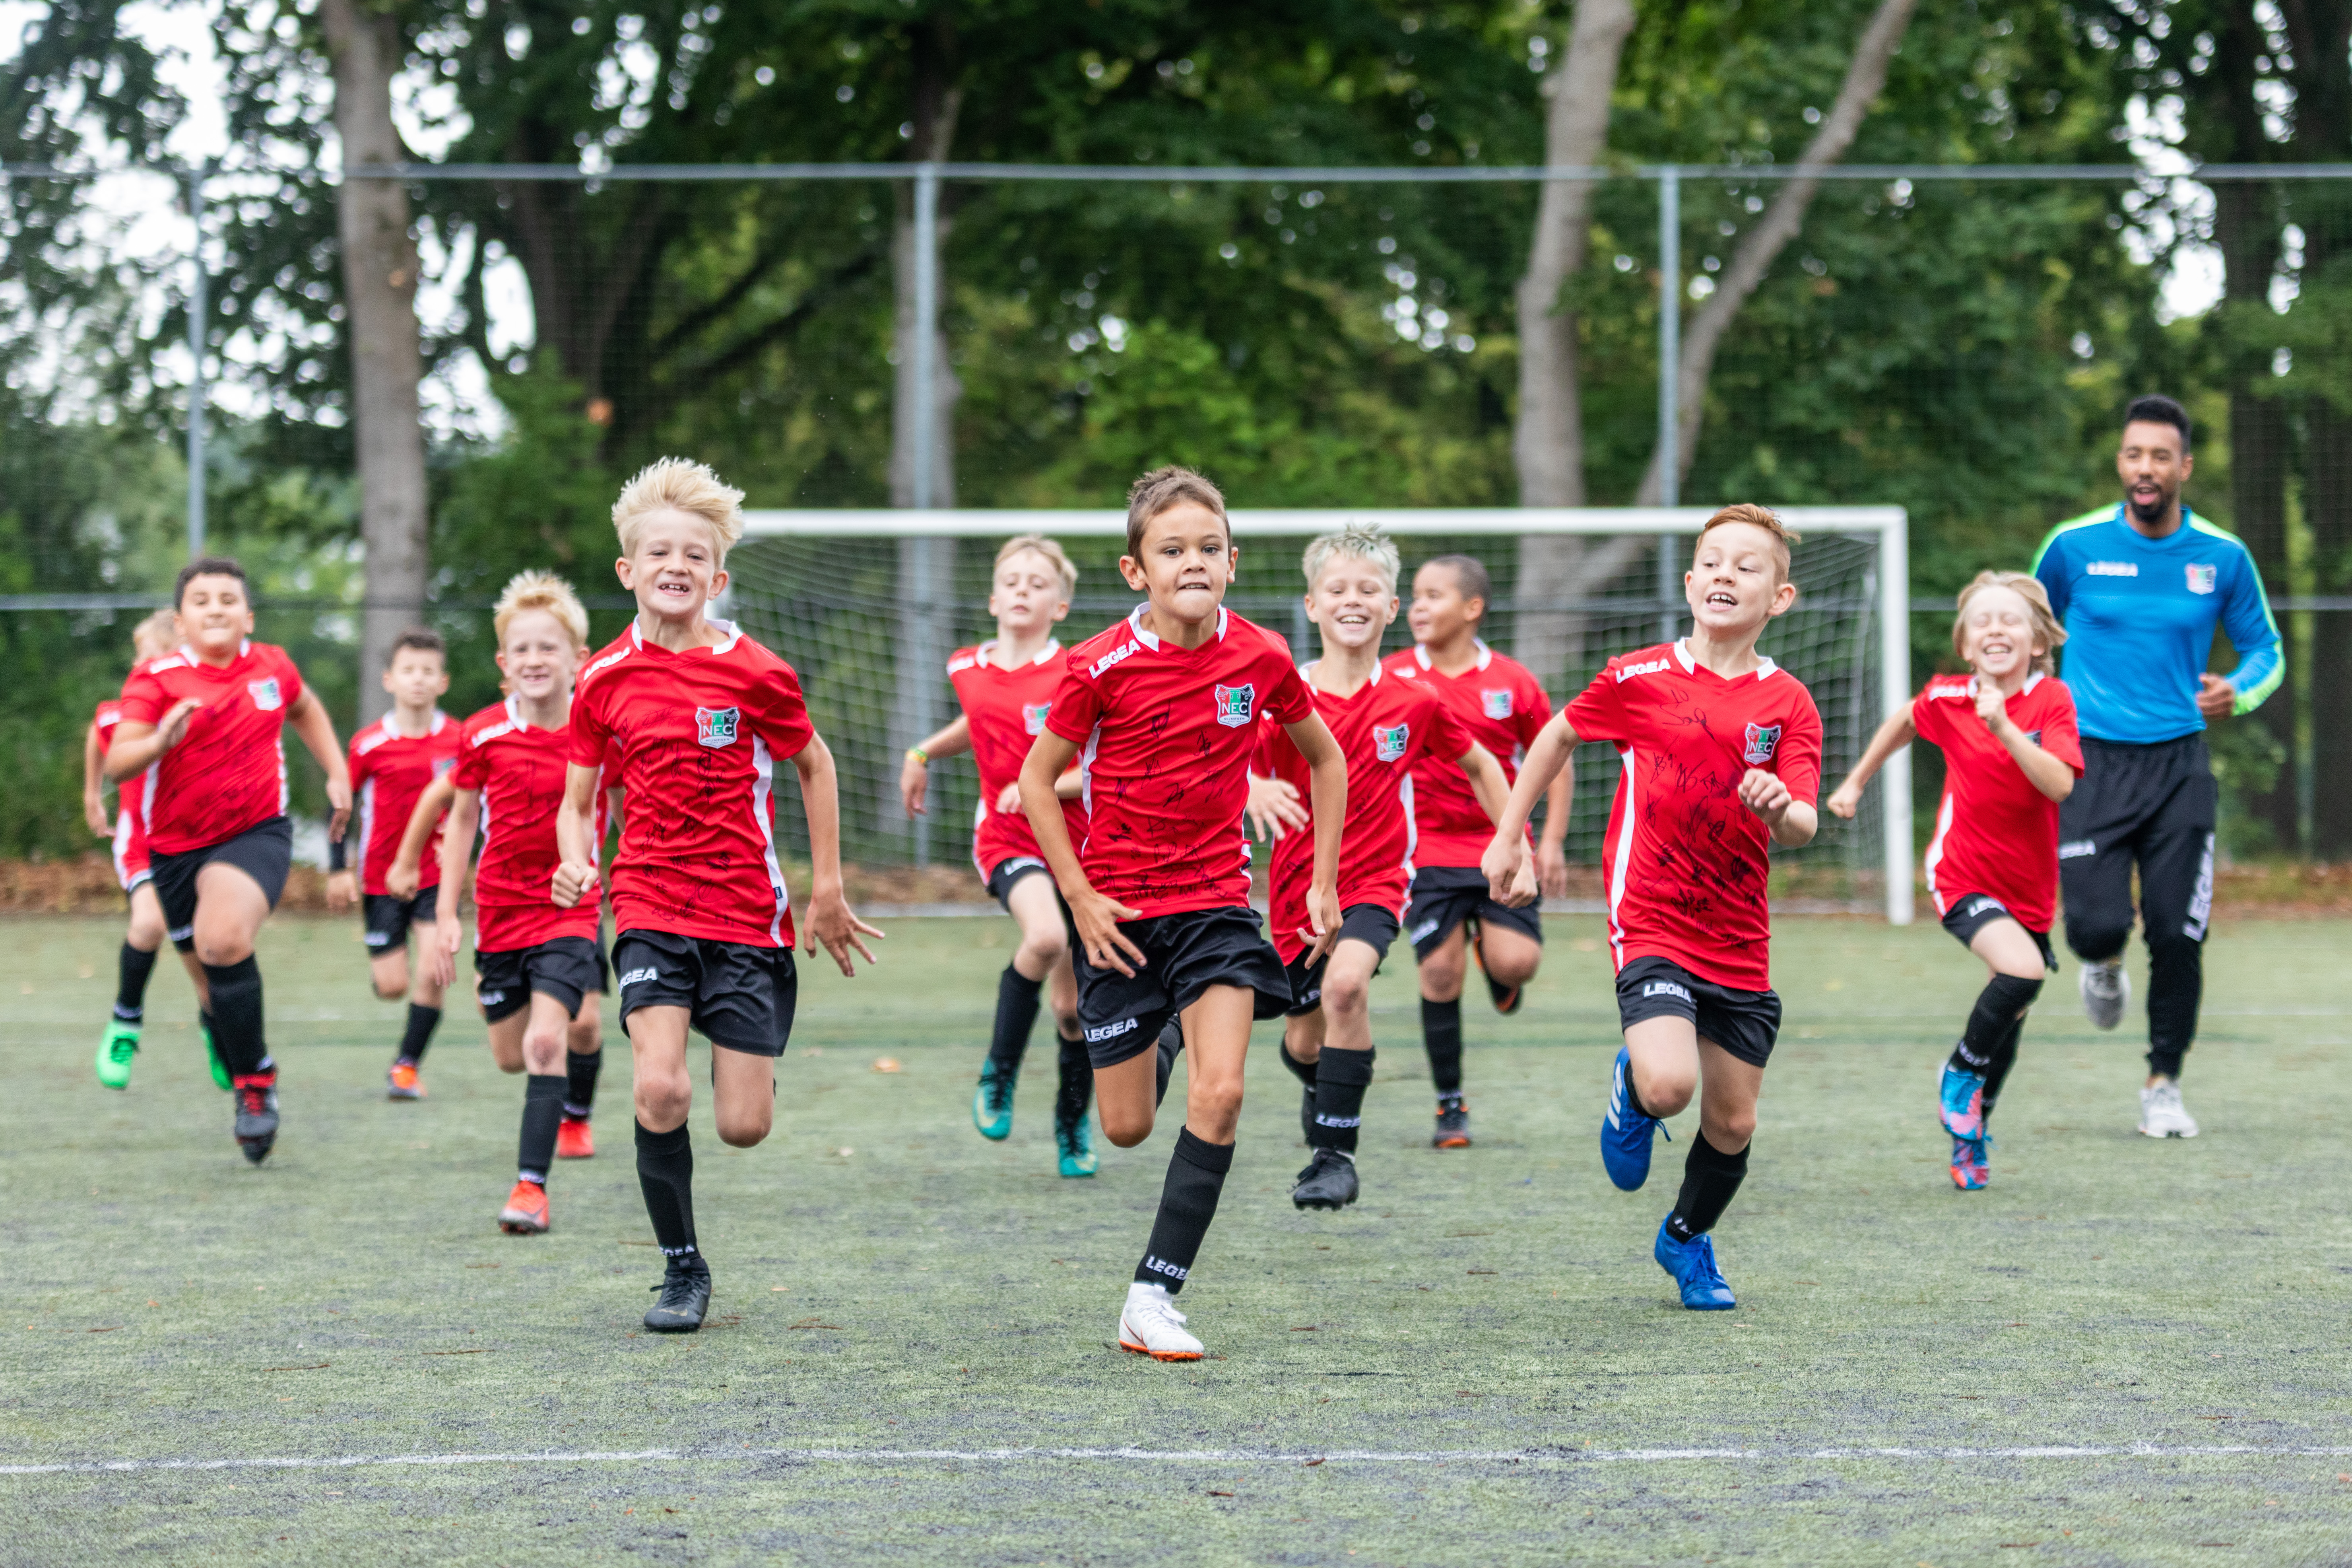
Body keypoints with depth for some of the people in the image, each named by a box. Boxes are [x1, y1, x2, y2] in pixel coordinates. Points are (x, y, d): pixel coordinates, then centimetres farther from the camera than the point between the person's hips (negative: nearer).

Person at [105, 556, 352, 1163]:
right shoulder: (156, 678, -10)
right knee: (218, 986, 10)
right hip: (178, 846, 1)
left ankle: (255, 1077, -16)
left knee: (224, 940, -30)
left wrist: (337, 775, 17)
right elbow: (116, 764, -20)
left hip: (257, 834, -1)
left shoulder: (271, 666, 0)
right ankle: (252, 1084, 34)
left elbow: (306, 710, 25)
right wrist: (160, 740, -39)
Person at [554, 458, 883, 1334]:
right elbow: (577, 802, 10)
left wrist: (827, 889, 8)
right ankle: (682, 1271, 1)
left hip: (747, 915, -1)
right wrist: (577, 867, -11)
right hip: (651, 909, 1)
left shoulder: (755, 672, -6)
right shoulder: (605, 681, 0)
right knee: (659, 1091, -19)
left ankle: (756, 1058, 36)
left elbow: (814, 767, 9)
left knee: (744, 1126, -3)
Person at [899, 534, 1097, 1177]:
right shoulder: (967, 669, 3)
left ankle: (1073, 1128, 29)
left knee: (1075, 1005, 5)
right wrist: (923, 753, 22)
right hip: (1006, 838, 1)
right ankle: (999, 1072, -12)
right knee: (1045, 937, -32)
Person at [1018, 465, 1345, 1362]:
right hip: (1120, 910, -1)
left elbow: (1326, 759, 12)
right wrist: (1079, 897, -7)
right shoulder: (1103, 666, -12)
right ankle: (1145, 1056, 44)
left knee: (1219, 1096, -17)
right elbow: (1036, 777, -1)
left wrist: (1323, 883, 7)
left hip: (1217, 900, 1)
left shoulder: (1260, 658, -5)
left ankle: (1152, 1298, -11)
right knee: (1126, 1129, 5)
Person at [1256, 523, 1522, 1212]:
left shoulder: (1415, 703, -3)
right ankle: (1323, 1086, 52)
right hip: (1299, 886, 2)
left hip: (1376, 881, -2)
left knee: (1346, 982, -31)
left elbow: (1482, 767, 11)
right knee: (1305, 1042, 12)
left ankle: (1335, 1150, -22)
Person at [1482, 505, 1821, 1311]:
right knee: (1668, 1084, -25)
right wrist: (1507, 836, 16)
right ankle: (1628, 1088, 14)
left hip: (1740, 941, 3)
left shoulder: (1789, 704, -1)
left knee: (1733, 1123, 9)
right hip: (1651, 922, -3)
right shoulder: (1639, 679, -4)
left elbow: (1803, 828, -9)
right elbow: (1559, 735, 13)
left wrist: (1784, 810, -32)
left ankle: (1687, 1240, 39)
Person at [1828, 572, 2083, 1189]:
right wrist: (1856, 781, 23)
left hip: (2028, 888, 2)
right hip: (1963, 876, -2)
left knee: (2009, 1020, 12)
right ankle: (1959, 1076, -4)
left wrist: (2004, 727, -35)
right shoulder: (1947, 699, -6)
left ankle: (1971, 1134, 34)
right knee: (2022, 971, -27)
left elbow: (2060, 785, -26)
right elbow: (1904, 721, 18)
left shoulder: (2052, 700, -11)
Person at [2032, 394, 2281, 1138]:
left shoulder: (2223, 558, 1)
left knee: (2178, 934, -4)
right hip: (2092, 763, -1)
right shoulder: (2075, 546, -2)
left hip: (2178, 765, 1)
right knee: (2096, 923, -14)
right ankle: (2104, 964, 25)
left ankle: (2164, 1085, 14)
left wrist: (2238, 692, -10)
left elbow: (2265, 649, 12)